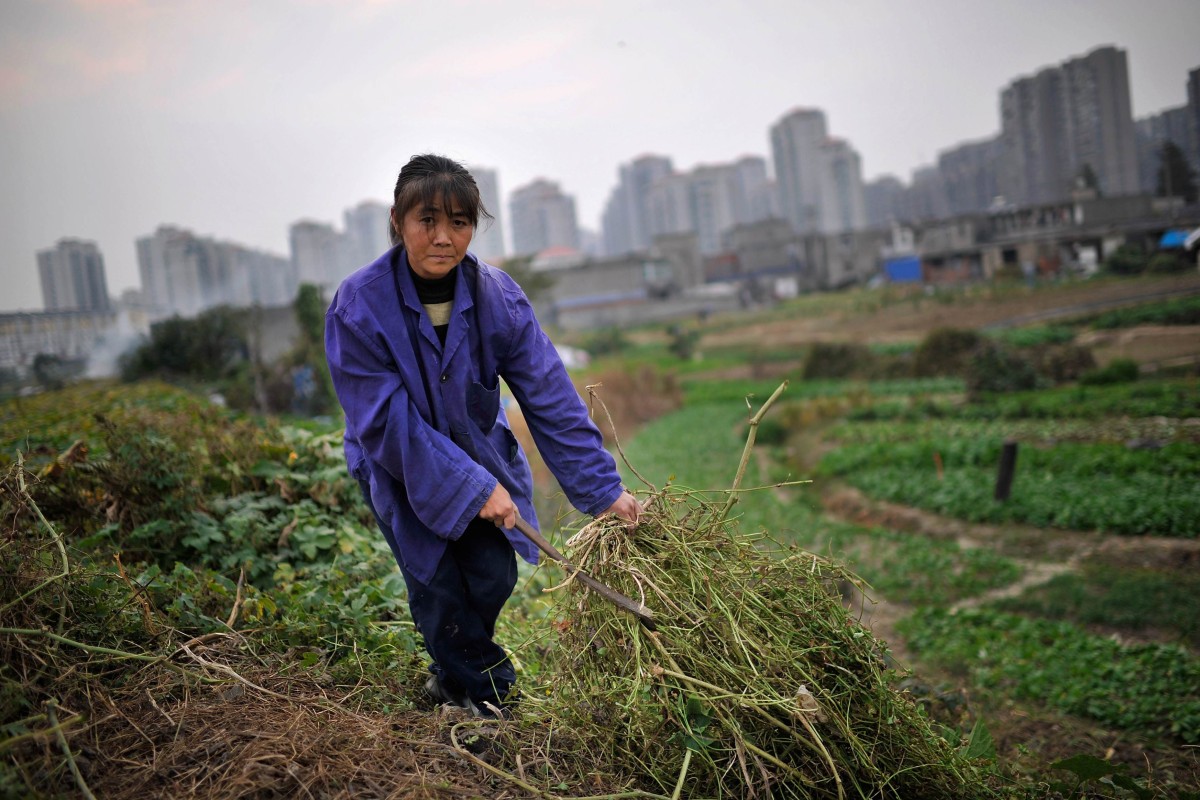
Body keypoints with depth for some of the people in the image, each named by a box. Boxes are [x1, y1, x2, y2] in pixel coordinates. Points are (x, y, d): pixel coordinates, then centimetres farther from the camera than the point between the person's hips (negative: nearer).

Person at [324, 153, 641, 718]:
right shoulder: (357, 306, -26)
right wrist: (473, 486, -28)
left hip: (479, 450, 3)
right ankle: (485, 691, 24)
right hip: (399, 467, -2)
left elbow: (550, 398, -18)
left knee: (493, 575, -1)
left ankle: (451, 675, 31)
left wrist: (604, 488, -21)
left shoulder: (497, 296, -19)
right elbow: (389, 423, -25)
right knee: (439, 585, -4)